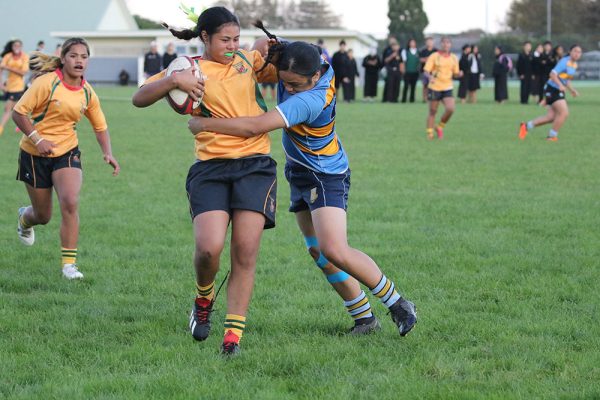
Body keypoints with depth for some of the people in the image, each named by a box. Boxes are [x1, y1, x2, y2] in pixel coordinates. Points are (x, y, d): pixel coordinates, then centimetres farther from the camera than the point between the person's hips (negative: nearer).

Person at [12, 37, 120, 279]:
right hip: (35, 155, -3)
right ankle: (25, 218, 48)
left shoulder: (87, 93, -1)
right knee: (43, 216, 8)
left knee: (70, 203, -21)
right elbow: (18, 113, -15)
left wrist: (107, 153, -5)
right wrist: (37, 139, -25)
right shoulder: (47, 82, -16)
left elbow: (100, 127, 11)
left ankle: (69, 264, -11)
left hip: (67, 152, 3)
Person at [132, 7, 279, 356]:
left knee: (246, 252, -7)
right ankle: (204, 300, 15)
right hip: (210, 168, -2)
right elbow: (140, 99, -3)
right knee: (209, 248, -18)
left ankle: (233, 335, 0)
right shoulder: (192, 69, 3)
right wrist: (173, 80, -19)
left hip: (256, 166, 2)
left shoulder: (249, 60, 13)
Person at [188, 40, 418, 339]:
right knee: (319, 252, 8)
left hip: (327, 176, -9)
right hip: (299, 172, 9)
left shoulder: (310, 100, -34)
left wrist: (203, 124, -29)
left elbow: (255, 127, -38)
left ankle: (397, 304, -2)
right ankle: (365, 318, 16)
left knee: (334, 251, -20)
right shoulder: (299, 62, -11)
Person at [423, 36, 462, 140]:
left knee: (450, 109, -14)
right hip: (434, 87, -3)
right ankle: (430, 133, 17)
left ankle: (440, 127, 9)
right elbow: (426, 71, -8)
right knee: (433, 111, 3)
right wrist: (430, 77, -29)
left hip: (447, 88, 3)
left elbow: (455, 74, 15)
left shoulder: (454, 58, 7)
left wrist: (459, 74, -8)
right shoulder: (434, 56, -5)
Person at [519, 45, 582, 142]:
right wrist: (560, 85, -37)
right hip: (552, 89, -9)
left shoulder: (574, 65, 12)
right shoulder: (564, 62, -16)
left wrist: (572, 90, 12)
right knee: (564, 113, -15)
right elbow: (553, 74, -25)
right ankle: (552, 136, 0)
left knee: (551, 117, 8)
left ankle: (526, 126, 19)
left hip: (559, 91, 9)